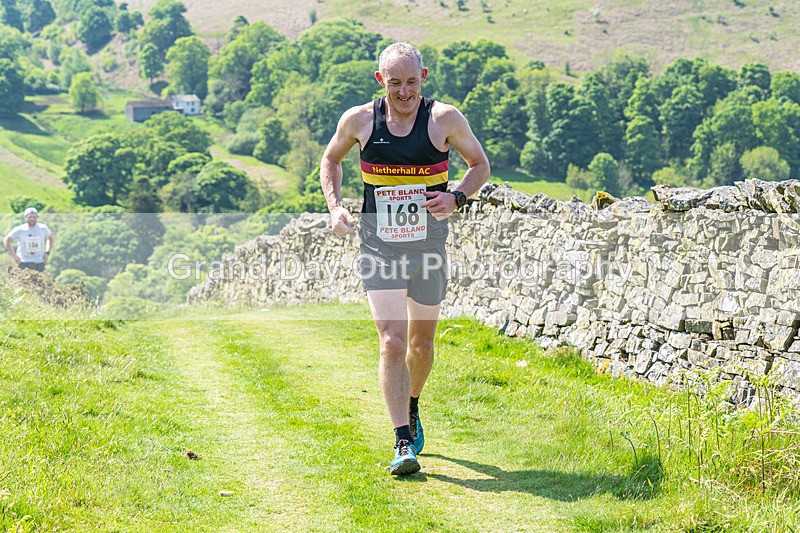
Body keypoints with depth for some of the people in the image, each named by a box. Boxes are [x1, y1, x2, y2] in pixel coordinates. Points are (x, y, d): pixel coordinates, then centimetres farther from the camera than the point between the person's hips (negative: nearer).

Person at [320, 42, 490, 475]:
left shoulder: (444, 119, -8)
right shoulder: (359, 120, -5)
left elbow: (480, 164, 5)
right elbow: (331, 160, 14)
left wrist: (456, 198, -13)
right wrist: (335, 207, -1)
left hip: (428, 245, 1)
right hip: (379, 247, -1)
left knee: (421, 342, 15)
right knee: (392, 342, -13)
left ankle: (412, 409, 44)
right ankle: (403, 444, -10)